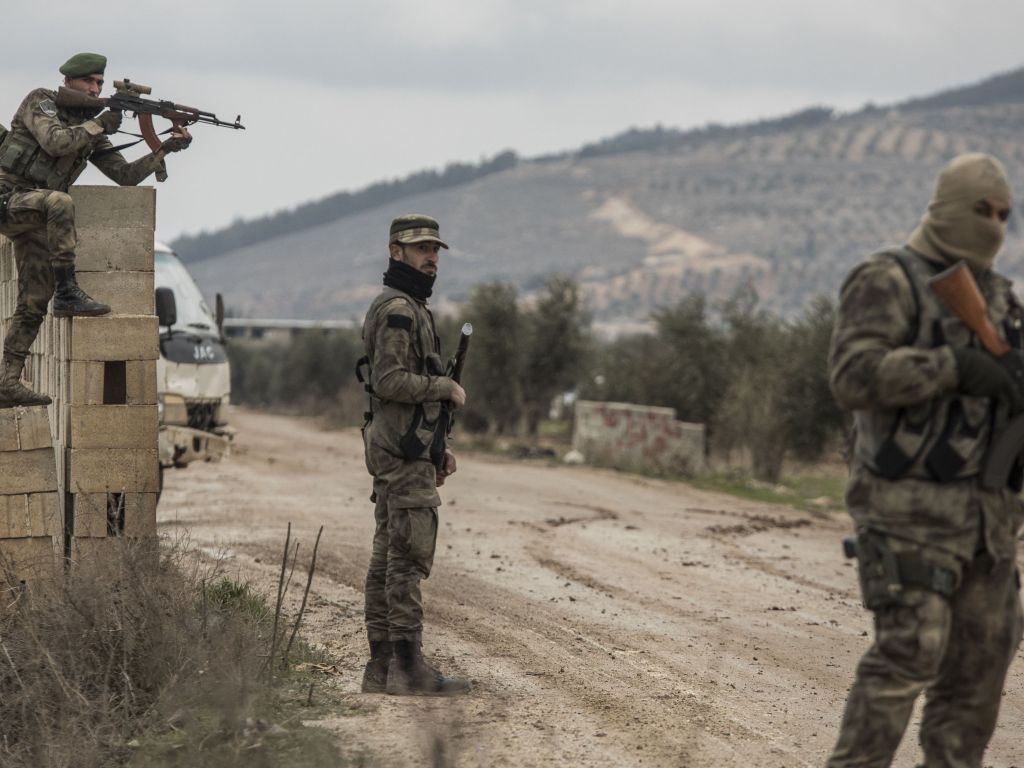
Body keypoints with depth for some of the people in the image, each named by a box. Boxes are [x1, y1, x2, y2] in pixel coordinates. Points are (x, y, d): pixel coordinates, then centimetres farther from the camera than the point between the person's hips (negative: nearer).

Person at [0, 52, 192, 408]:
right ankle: (67, 292, -32)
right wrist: (98, 125, -12)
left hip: (34, 220, 7)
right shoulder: (41, 102, -4)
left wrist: (165, 149, -1)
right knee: (59, 201, -36)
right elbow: (55, 141, -23)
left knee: (34, 302, 0)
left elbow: (125, 175, 11)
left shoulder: (90, 129, 14)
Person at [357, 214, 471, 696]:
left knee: (388, 557, 9)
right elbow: (390, 381, -24)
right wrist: (448, 388, -11)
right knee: (409, 557, -10)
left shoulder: (407, 308, 20)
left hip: (393, 450, 11)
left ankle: (381, 665, 10)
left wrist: (439, 445, 20)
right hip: (405, 451, -11)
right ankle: (408, 666, -11)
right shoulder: (399, 308, -13)